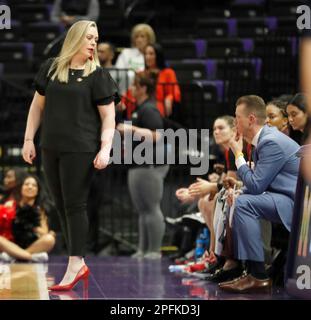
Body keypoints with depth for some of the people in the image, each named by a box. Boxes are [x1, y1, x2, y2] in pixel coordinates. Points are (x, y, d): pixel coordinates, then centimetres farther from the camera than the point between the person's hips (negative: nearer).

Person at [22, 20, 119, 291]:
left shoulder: (97, 75, 0)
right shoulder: (51, 68, 9)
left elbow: (108, 117, -3)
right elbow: (38, 106, 14)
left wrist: (105, 148, -14)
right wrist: (29, 139, 9)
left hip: (81, 149, -4)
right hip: (51, 148, 4)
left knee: (75, 205, -6)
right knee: (61, 206, 7)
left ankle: (74, 267, -3)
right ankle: (80, 264, 16)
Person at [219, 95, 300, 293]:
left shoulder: (272, 142, -20)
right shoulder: (264, 138, 12)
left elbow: (255, 186, -20)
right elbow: (257, 183, 17)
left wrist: (239, 155, -10)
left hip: (298, 202, -11)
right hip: (287, 198, 11)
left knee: (244, 203, -25)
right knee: (239, 200, 19)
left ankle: (258, 276, -24)